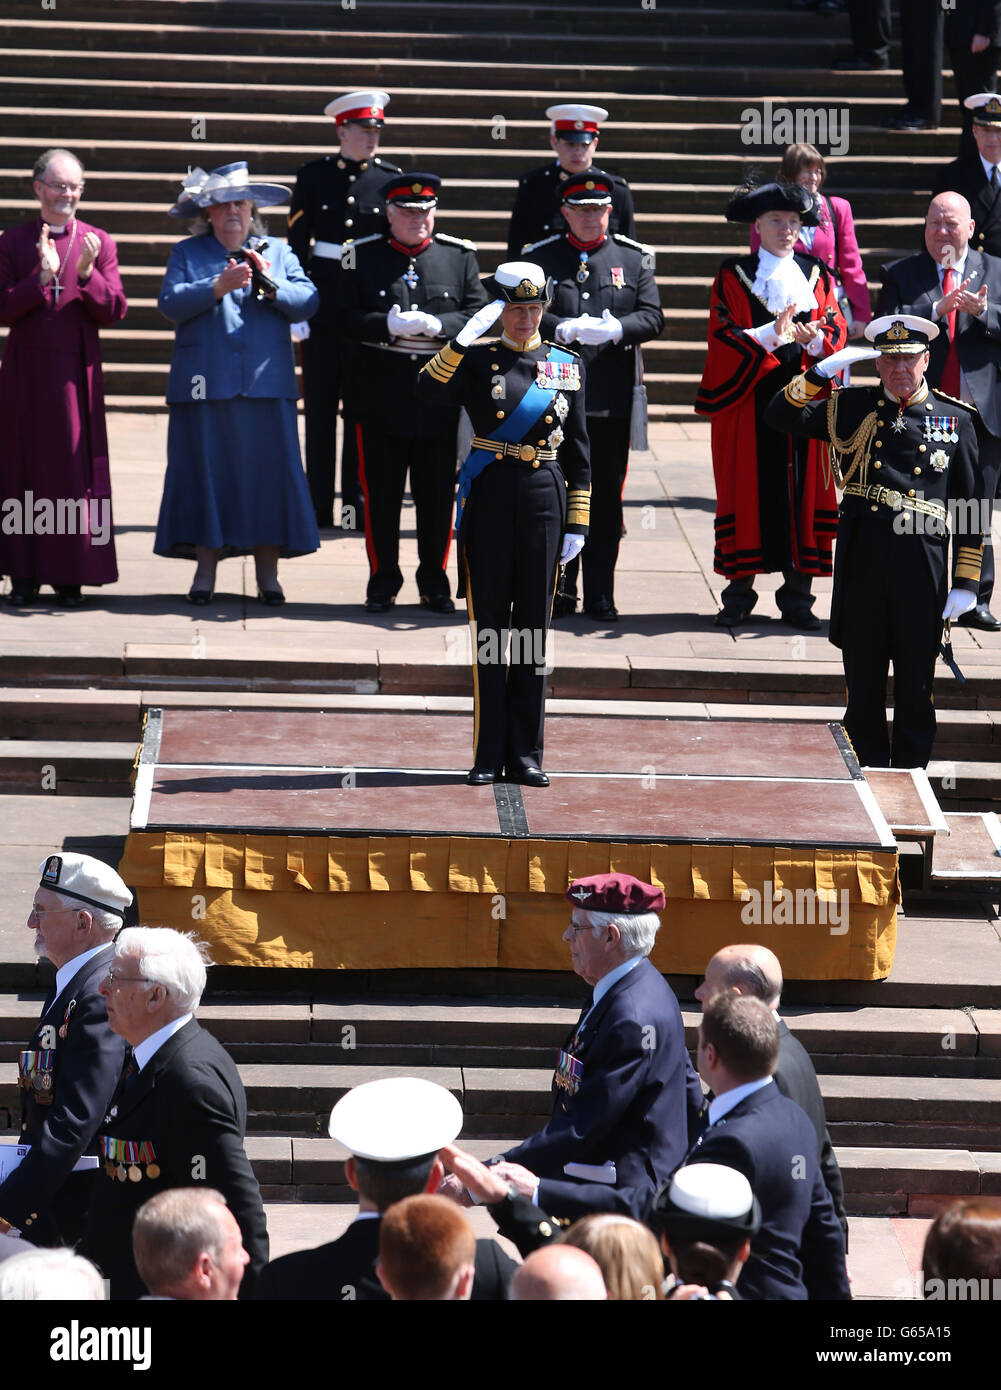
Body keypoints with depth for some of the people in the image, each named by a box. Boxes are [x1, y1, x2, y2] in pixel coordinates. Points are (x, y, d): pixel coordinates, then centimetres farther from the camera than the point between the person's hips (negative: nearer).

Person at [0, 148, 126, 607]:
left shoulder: (99, 243, 5)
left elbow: (114, 311, -1)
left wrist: (86, 275, -16)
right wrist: (43, 277, -17)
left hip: (78, 371, 0)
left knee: (74, 465, 0)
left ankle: (69, 576, 6)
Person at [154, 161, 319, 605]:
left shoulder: (278, 252, 14)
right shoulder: (187, 253, 11)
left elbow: (308, 301, 2)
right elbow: (170, 303, -5)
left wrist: (272, 286, -15)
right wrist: (218, 286, -16)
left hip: (266, 386, 1)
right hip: (205, 384, -1)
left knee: (268, 471, -2)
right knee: (206, 473, -1)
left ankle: (268, 573, 4)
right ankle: (205, 571, 6)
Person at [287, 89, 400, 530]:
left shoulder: (389, 178, 4)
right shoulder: (312, 177, 3)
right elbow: (296, 244, 3)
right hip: (323, 304, 0)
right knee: (320, 406, 3)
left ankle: (357, 505, 8)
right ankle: (318, 511, 7)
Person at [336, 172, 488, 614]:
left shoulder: (460, 256, 7)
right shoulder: (361, 256, 4)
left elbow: (479, 316, 1)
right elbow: (346, 319, -2)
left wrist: (439, 325, -17)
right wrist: (388, 325, -19)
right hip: (380, 393, -1)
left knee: (438, 494, 6)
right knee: (381, 494, 3)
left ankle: (434, 581, 17)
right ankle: (383, 581, 14)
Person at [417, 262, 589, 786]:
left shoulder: (567, 365, 8)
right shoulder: (479, 359, 2)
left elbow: (578, 449, 9)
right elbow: (429, 388, -18)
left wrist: (578, 522, 5)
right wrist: (465, 336, -26)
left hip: (544, 498, 2)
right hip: (490, 499, -2)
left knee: (533, 625, 5)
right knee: (489, 624, 1)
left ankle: (525, 754, 11)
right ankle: (489, 756, 7)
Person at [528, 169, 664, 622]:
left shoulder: (635, 258, 8)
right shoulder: (541, 257, 5)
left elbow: (652, 318, 2)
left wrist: (616, 329, -18)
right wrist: (566, 330, -20)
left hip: (611, 399, 1)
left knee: (606, 498, 3)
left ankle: (600, 596, 9)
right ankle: (560, 591, 13)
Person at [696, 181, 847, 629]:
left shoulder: (818, 276, 13)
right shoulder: (732, 276, 5)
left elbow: (837, 331, 5)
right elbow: (722, 335, -5)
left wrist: (815, 339, -18)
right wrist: (771, 334, -21)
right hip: (749, 400, -2)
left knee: (804, 489, 0)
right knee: (748, 488, -2)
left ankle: (798, 596, 5)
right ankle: (739, 592, 4)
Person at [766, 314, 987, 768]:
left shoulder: (955, 419, 6)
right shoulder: (853, 409, 8)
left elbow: (971, 507, 6)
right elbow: (780, 416, 2)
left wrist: (966, 582, 1)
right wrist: (825, 369, -8)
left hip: (922, 568, -1)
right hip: (862, 565, 1)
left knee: (916, 690, 6)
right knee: (863, 687, 7)